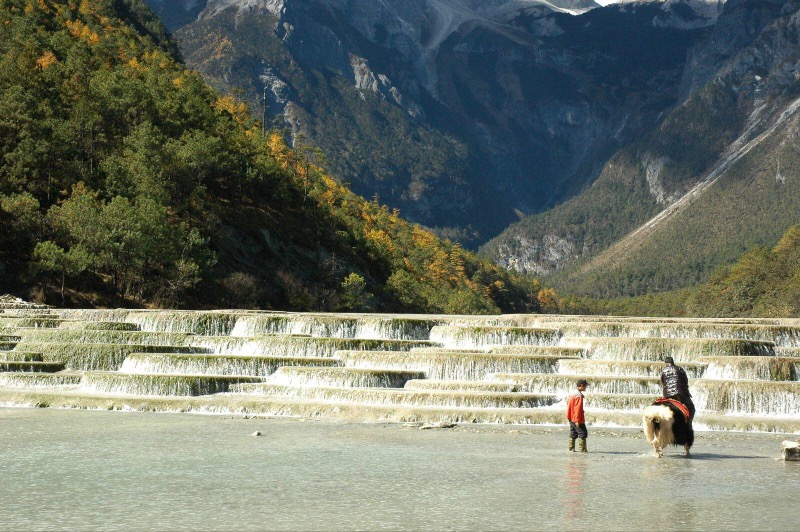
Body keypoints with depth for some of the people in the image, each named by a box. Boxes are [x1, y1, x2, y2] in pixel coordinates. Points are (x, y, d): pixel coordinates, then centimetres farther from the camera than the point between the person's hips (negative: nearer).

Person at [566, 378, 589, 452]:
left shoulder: (572, 393, 12)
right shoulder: (579, 395, -18)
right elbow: (578, 408, -21)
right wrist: (577, 420, -22)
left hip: (571, 418, 9)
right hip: (577, 419, -9)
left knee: (573, 434, 14)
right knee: (582, 433, -5)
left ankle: (571, 448, 16)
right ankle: (582, 449, -7)